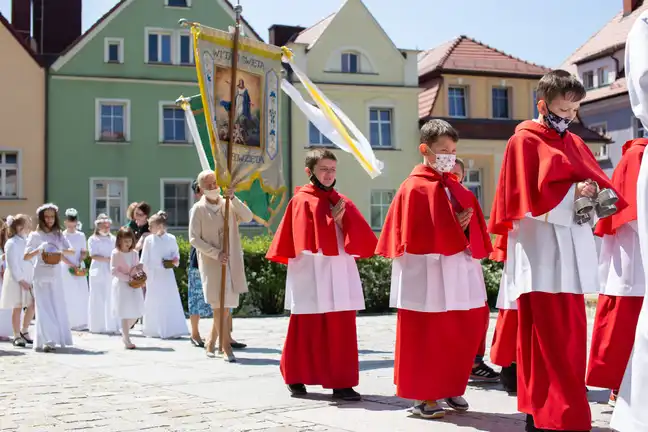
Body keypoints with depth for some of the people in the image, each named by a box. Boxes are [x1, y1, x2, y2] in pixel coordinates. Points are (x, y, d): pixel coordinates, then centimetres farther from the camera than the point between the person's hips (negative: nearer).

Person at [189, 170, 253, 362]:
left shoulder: (229, 205, 9)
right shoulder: (198, 209, -2)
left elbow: (247, 217, -5)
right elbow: (194, 238, -6)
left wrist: (233, 198, -15)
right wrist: (216, 253, -15)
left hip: (231, 263, 4)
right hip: (210, 263, -4)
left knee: (226, 305, 8)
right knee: (219, 306, -7)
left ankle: (211, 342, 24)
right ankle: (226, 348, -4)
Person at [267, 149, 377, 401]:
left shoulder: (342, 202, 14)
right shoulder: (301, 200, -1)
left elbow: (360, 235, 4)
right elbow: (305, 237, -14)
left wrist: (342, 220, -11)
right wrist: (331, 219, -11)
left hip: (340, 275, 5)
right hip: (311, 277, -4)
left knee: (342, 330, 1)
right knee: (306, 329, 4)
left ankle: (341, 383, 4)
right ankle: (296, 379, 19)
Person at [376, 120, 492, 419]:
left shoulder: (455, 187, 14)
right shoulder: (414, 188, -6)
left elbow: (472, 224, 18)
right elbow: (412, 234, -12)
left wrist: (465, 227, -3)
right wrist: (452, 226, -14)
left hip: (459, 272, 7)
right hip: (427, 273, -7)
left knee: (464, 333, 9)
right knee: (426, 337, 0)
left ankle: (451, 388, 23)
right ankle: (423, 396, 9)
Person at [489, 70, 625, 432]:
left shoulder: (574, 143, 17)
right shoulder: (524, 142, -3)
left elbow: (597, 182, 15)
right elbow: (527, 197, -12)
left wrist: (596, 198, -7)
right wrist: (572, 193, -18)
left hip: (571, 255, 7)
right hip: (541, 257, -7)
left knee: (570, 337, 9)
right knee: (551, 340, -9)